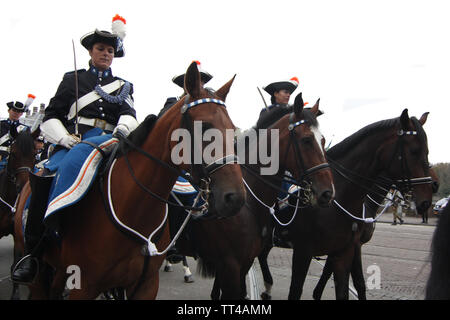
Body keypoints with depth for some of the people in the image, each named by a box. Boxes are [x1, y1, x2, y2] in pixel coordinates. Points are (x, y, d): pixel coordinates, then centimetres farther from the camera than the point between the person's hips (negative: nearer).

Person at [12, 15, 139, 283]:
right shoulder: (73, 79, 21)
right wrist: (66, 139, -6)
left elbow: (129, 114, 7)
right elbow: (51, 118, 14)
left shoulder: (123, 86, 26)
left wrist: (124, 129, -18)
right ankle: (33, 252, -24)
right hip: (74, 141, -1)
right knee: (45, 177, -31)